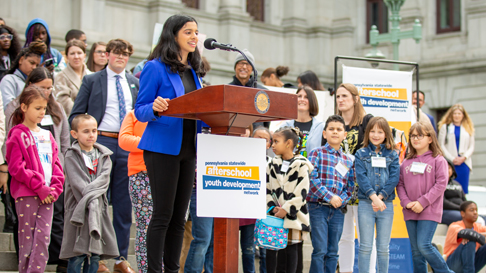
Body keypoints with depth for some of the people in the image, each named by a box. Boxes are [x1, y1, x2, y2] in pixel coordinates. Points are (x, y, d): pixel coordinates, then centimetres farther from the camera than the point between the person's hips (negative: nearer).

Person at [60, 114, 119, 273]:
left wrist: (90, 192, -17)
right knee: (77, 256, -5)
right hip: (78, 209, -4)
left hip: (99, 209, 4)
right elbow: (77, 184, -10)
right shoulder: (71, 156, -2)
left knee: (95, 255, 6)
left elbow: (104, 179, -1)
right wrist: (90, 203, -18)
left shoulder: (103, 155, 12)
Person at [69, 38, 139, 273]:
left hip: (129, 146, 3)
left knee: (124, 203, 4)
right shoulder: (91, 81, 7)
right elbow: (76, 115, 4)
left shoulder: (136, 84, 15)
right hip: (101, 142, -3)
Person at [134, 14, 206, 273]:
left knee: (179, 216, 8)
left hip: (188, 149, 7)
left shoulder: (193, 71, 15)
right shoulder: (156, 68, -6)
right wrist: (155, 108, -28)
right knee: (163, 213, -7)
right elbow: (140, 111, -7)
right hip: (162, 148, -7)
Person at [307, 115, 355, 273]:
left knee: (333, 252, 8)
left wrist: (342, 200, -8)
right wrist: (330, 197, -18)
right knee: (320, 250, -8)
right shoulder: (317, 154, 1)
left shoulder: (348, 160, 14)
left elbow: (350, 186, 11)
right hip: (318, 208, -4)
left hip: (338, 210, 4)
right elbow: (312, 179, -11)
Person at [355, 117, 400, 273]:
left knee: (383, 248, 6)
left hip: (386, 204, 1)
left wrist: (380, 197, -15)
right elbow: (361, 177, -6)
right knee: (365, 247, 0)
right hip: (365, 203, -1)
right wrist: (373, 196, -19)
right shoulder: (361, 154, 5)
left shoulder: (392, 155, 8)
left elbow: (394, 178, -3)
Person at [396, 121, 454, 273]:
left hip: (429, 211, -5)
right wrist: (406, 202, -7)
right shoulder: (407, 162, 12)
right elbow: (400, 184, 10)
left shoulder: (438, 160, -2)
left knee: (424, 245, -15)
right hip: (410, 212, 5)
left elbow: (441, 184, -9)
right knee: (416, 250, 7)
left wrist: (423, 202, -15)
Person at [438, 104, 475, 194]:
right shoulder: (445, 127, 7)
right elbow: (441, 145, 2)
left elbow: (471, 147, 11)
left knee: (463, 189, -1)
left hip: (464, 162, 2)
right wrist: (452, 159, -7)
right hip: (449, 163, -2)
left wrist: (463, 158, -6)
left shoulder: (469, 129, 13)